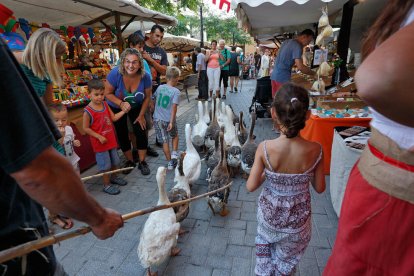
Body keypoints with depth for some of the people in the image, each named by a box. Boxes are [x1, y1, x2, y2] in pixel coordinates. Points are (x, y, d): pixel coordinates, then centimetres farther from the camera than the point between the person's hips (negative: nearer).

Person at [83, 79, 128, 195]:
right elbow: (86, 128, -14)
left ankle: (113, 177, 43)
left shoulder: (105, 104, 0)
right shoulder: (88, 111, -18)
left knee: (115, 161, 20)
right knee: (105, 165, 5)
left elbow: (114, 118, 4)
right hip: (99, 143, -6)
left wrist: (124, 111, -7)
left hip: (111, 139, 7)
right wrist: (99, 137, -19)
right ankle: (107, 185, 21)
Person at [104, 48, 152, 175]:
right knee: (122, 135, 6)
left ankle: (142, 162, 13)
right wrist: (121, 104, -36)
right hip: (117, 108, 0)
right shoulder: (115, 73, -31)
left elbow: (147, 96, -11)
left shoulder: (145, 76, -26)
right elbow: (108, 93, -19)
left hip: (137, 107, 1)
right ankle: (130, 161, 27)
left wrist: (141, 115, -7)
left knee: (141, 132, -5)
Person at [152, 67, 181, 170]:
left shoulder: (160, 87, 3)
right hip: (168, 120, -3)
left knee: (165, 141, 10)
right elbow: (174, 107, -19)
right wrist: (171, 122, -20)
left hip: (157, 119, 3)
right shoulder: (176, 91, -11)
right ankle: (174, 154, 10)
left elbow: (154, 100, 13)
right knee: (175, 136, 25)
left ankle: (170, 163, 15)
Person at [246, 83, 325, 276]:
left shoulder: (265, 148, -26)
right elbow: (319, 188, -9)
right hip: (297, 220, 1)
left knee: (265, 240, 33)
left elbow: (251, 186, -17)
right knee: (287, 258, 29)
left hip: (269, 214, 0)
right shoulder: (315, 150, -22)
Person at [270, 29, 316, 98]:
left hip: (274, 75, 9)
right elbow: (300, 67, -19)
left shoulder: (287, 42, 16)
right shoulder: (297, 46, -11)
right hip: (283, 77, -9)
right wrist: (314, 74, -9)